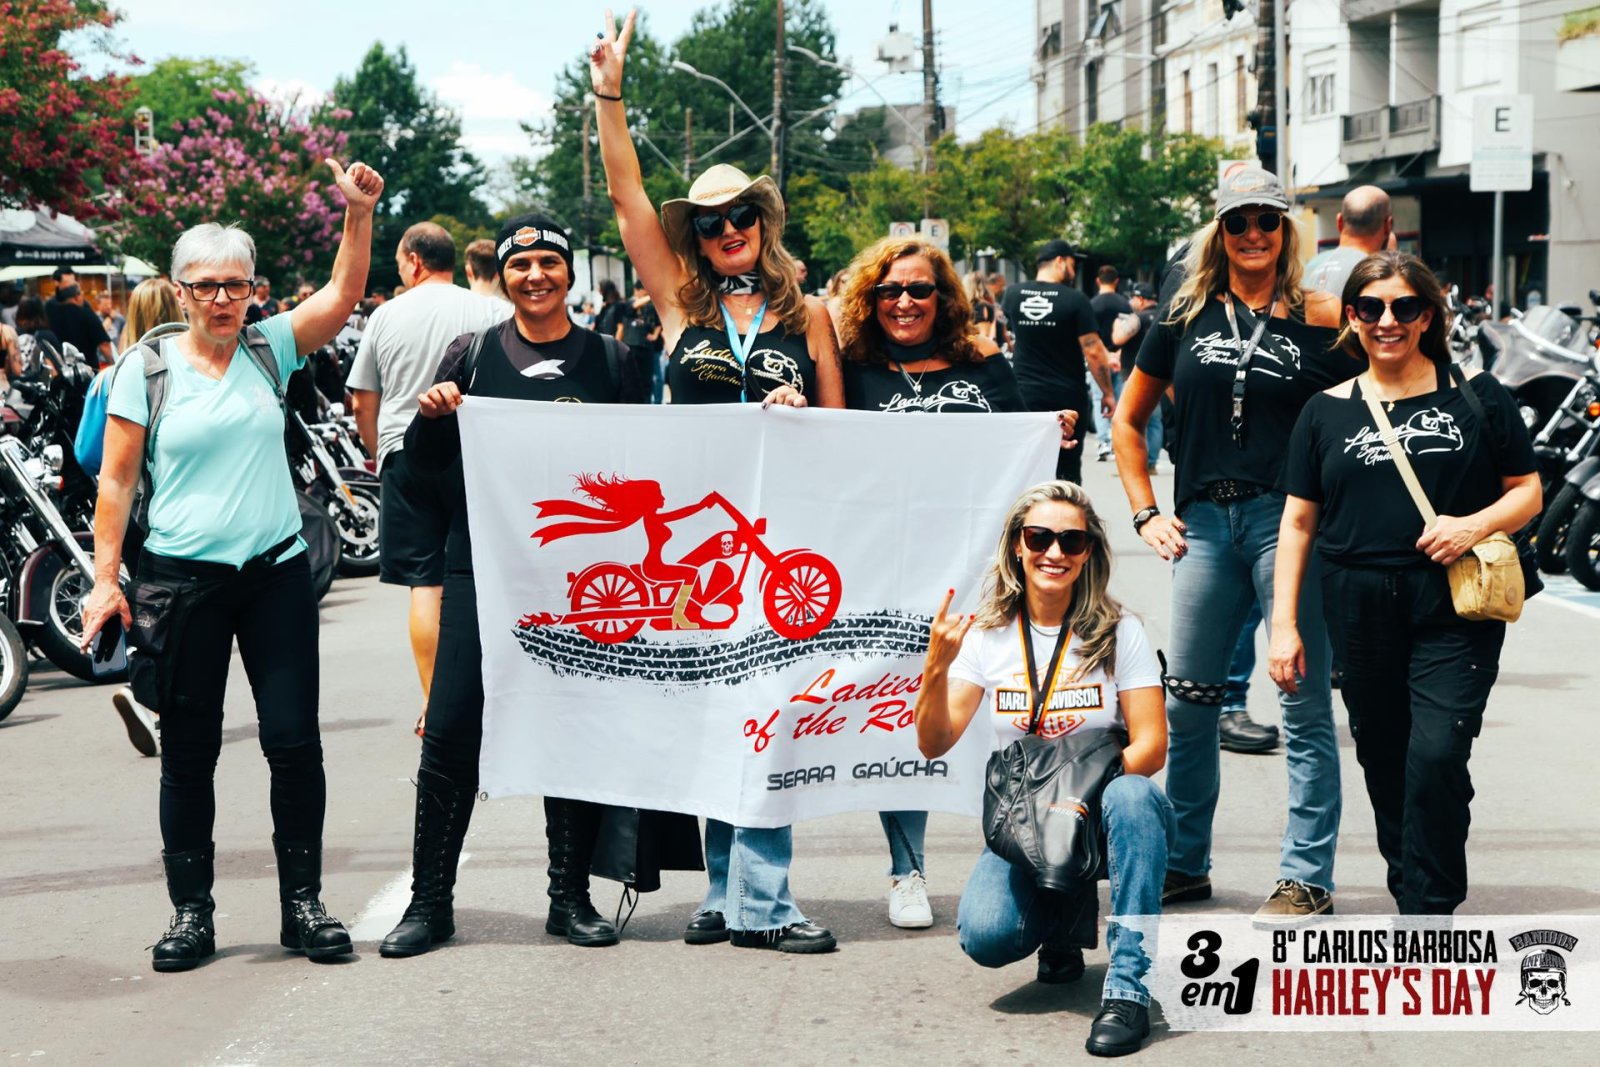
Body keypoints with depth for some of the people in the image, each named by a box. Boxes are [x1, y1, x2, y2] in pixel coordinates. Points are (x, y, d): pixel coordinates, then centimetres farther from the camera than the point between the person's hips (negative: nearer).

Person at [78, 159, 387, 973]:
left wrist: (359, 213, -19)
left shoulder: (269, 348, 5)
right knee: (189, 751, 6)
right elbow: (116, 480, 0)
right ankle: (190, 912, 16)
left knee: (295, 740, 1)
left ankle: (303, 902, 13)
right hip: (183, 575, -1)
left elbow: (343, 294, -6)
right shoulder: (149, 369, 0)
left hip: (277, 570, 2)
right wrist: (106, 577, -4)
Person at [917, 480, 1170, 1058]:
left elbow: (1152, 745, -11)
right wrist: (937, 667, -23)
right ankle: (1062, 921, 12)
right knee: (986, 934, -26)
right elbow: (934, 744, -6)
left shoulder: (1118, 633, -5)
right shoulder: (988, 634, 0)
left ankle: (1128, 988, -30)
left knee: (1131, 797, -37)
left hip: (1101, 817, -1)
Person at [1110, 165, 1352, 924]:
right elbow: (1128, 420, 17)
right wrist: (1146, 514, 9)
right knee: (1186, 700, 9)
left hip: (1288, 520, -3)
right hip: (1204, 523, 3)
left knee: (1304, 703, -1)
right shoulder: (1186, 317, 10)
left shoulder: (1316, 321, 3)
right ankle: (1184, 863, 24)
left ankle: (1307, 878, 6)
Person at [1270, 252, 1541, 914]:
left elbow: (1528, 491, 8)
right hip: (1360, 608, 3)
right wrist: (1284, 624, 4)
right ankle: (1415, 895, 24)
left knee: (1437, 756, -15)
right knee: (1384, 762, 8)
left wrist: (1476, 524, -13)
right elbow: (1298, 522, 10)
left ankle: (1426, 915, -6)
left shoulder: (1476, 398, 5)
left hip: (1455, 608, -3)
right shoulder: (1327, 413, 10)